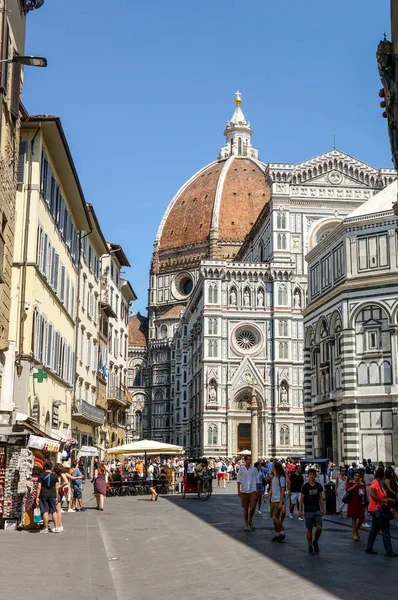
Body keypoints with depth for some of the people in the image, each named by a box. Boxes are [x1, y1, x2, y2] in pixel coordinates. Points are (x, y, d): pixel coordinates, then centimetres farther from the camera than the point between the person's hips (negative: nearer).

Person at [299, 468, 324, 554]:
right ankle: (310, 546, 17)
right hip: (308, 511, -2)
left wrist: (322, 509, 8)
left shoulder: (318, 486, 4)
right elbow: (301, 498, -3)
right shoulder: (305, 486, -6)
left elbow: (321, 498, 11)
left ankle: (315, 542, 17)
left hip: (317, 510, 2)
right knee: (309, 529, 4)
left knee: (319, 528, -8)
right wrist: (300, 510, -6)